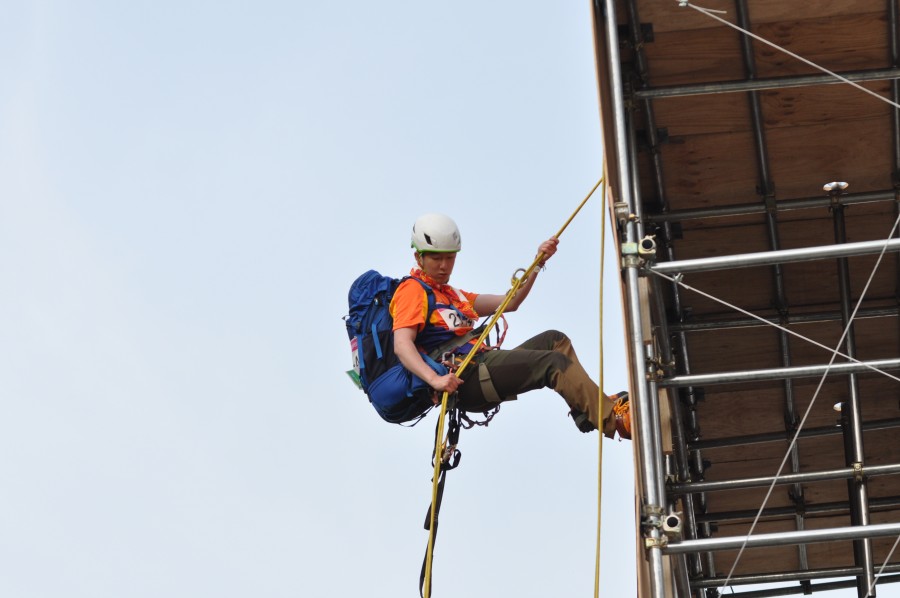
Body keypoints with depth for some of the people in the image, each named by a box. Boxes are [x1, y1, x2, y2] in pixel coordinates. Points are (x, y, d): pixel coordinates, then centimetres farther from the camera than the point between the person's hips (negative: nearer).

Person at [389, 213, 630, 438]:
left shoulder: (452, 295, 28)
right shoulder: (412, 290, 0)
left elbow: (509, 303, 26)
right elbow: (401, 345, -16)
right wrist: (435, 379, -33)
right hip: (462, 379, -10)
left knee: (554, 340, 2)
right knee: (554, 361, -17)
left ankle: (598, 407, -12)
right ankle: (613, 419, -22)